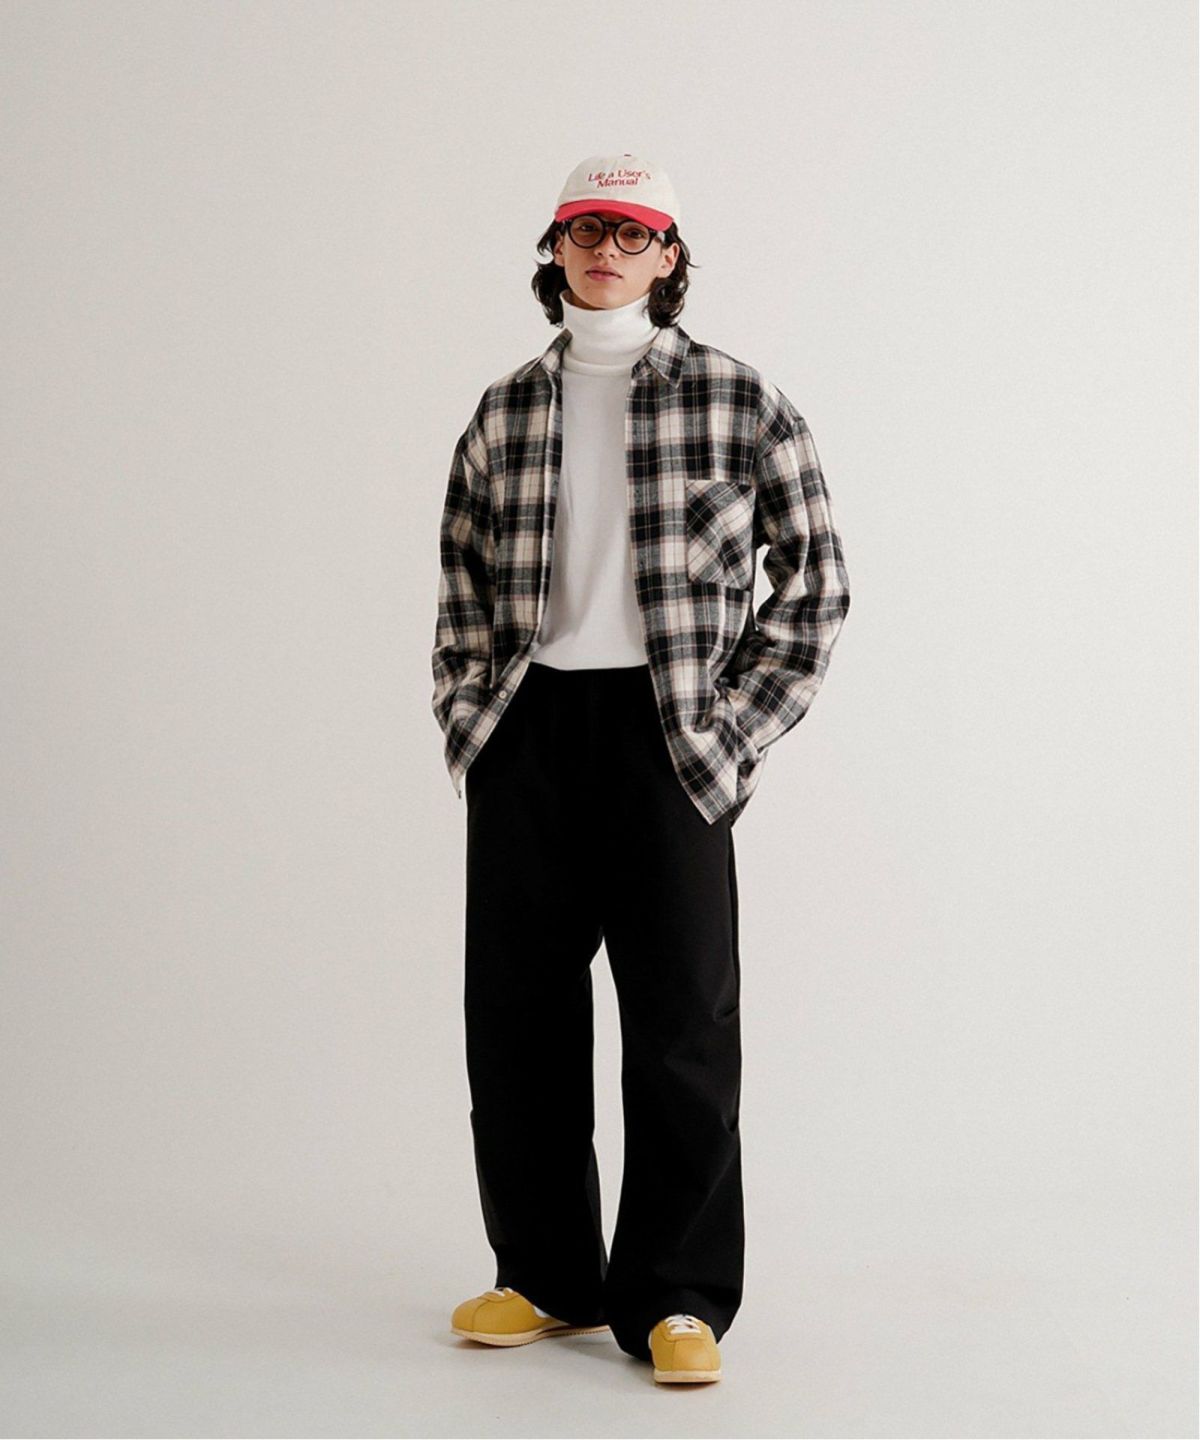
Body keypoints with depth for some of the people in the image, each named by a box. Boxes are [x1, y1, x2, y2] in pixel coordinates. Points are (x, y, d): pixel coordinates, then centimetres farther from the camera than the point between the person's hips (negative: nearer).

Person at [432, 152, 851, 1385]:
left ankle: (675, 1298, 11)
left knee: (682, 1016, -2)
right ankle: (546, 1276, 22)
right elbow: (461, 586, 17)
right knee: (517, 1008, 7)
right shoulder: (505, 412, 10)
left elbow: (815, 579, 2)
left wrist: (732, 730, -3)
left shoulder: (737, 401, 0)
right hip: (524, 739, 4)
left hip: (667, 734, -3)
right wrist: (466, 717, 7)